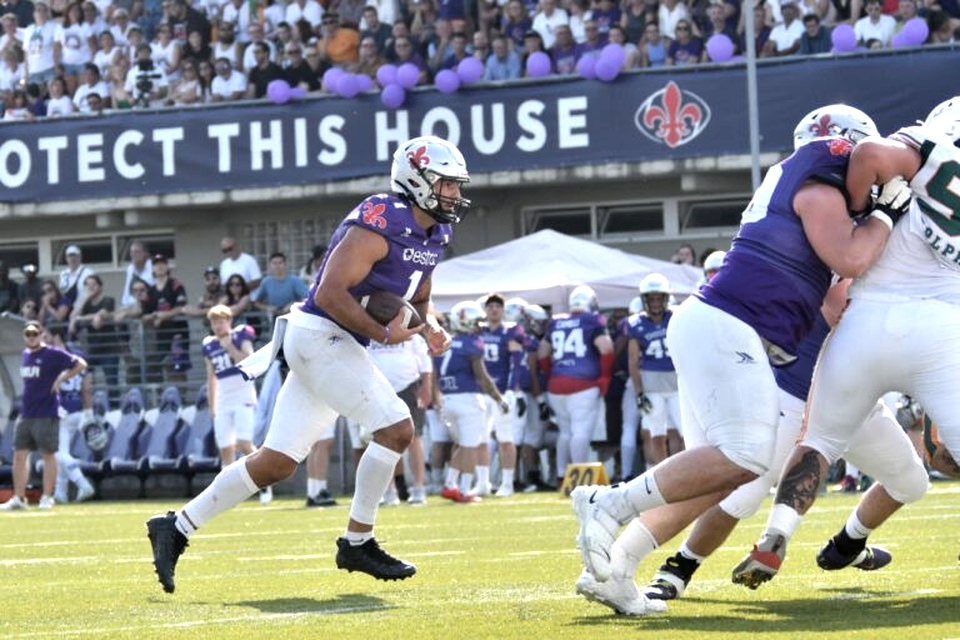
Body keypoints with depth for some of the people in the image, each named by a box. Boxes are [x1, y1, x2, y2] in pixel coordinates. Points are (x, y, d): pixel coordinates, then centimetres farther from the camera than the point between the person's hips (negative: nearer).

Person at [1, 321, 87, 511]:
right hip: (25, 415, 7)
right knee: (20, 454, 4)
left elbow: (80, 364, -11)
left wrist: (60, 379, -12)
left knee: (48, 454, -2)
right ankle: (18, 499, 6)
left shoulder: (52, 354, -8)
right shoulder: (25, 355, 15)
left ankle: (47, 497, 4)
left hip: (46, 415, -7)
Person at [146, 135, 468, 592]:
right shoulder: (382, 224, -17)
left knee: (276, 463, 7)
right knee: (396, 429, -16)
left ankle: (177, 528, 13)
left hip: (332, 347, 10)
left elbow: (418, 300, 26)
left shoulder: (431, 236, 13)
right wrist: (383, 333, -23)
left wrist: (430, 327, 5)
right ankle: (357, 541, -7)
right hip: (320, 335, -10)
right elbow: (330, 294, -22)